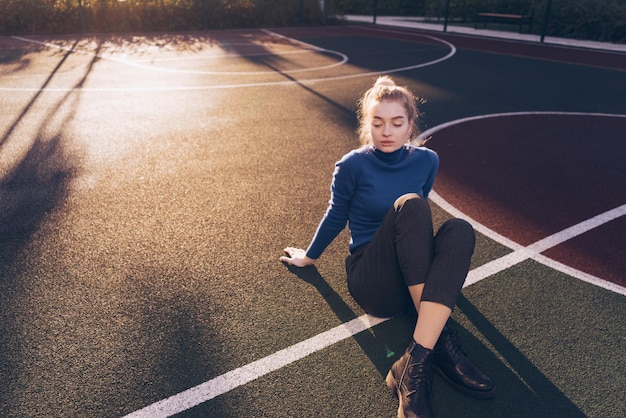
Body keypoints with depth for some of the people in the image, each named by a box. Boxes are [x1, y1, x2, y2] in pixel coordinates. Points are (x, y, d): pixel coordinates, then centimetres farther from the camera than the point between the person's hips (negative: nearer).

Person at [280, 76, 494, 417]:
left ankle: (415, 363, -35)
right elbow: (335, 217, 8)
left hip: (418, 281, 4)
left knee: (459, 230, -29)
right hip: (373, 283, -3)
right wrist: (309, 256, 20)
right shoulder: (352, 166, -7)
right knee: (408, 205, -30)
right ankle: (440, 341, -28)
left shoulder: (426, 161, 3)